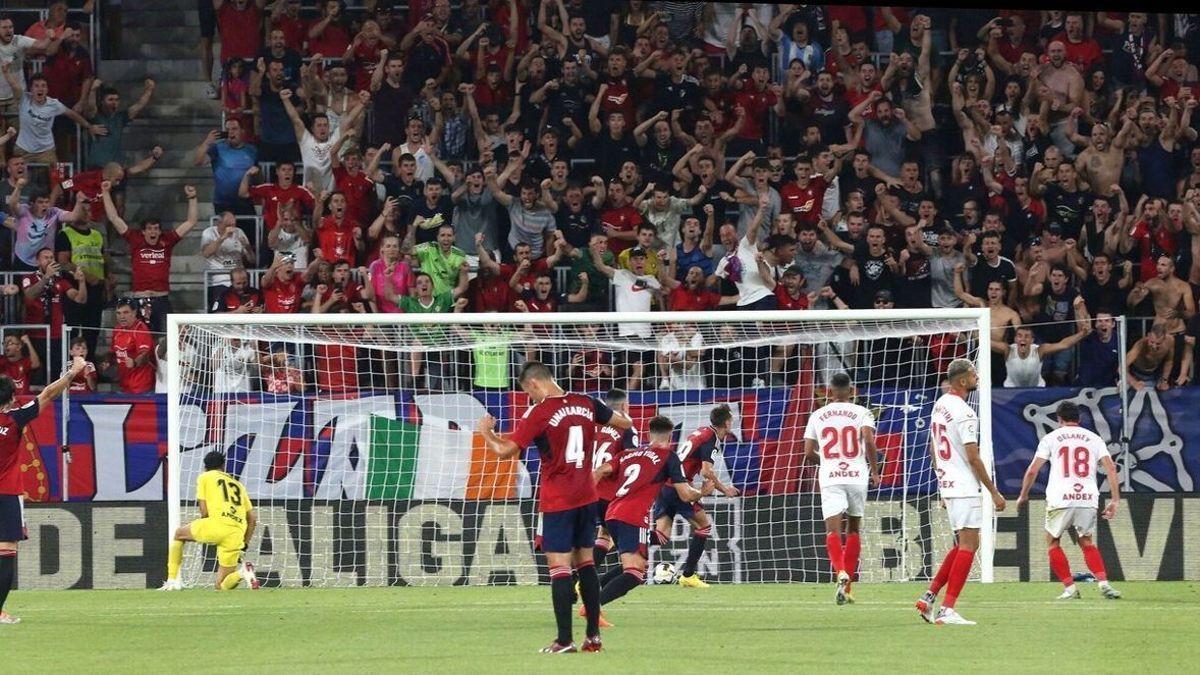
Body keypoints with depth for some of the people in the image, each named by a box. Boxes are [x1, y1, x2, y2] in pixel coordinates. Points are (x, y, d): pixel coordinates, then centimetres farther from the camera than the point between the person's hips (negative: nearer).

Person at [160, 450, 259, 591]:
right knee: (221, 586, 13)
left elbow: (204, 512, 6)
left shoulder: (205, 477, 16)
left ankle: (172, 581, 15)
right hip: (236, 536, 4)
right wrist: (243, 546, 28)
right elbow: (253, 518, 23)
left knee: (178, 535, 27)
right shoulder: (238, 484, 29)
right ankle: (242, 573, -19)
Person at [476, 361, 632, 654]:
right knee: (585, 561, 13)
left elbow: (505, 450, -14)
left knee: (559, 565, -6)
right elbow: (625, 423, 16)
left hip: (557, 502, -6)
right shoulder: (586, 404, 3)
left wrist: (486, 431, 4)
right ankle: (593, 637, 12)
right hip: (586, 497, 6)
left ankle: (564, 640, -11)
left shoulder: (539, 413, -14)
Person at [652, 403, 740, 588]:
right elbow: (706, 471, -18)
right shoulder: (712, 438, -8)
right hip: (677, 487, -8)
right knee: (703, 526, 8)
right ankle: (687, 575, 7)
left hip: (664, 485, 8)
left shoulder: (700, 432, 19)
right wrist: (724, 489, -4)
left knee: (662, 534, 1)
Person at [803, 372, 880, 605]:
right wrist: (874, 470, -1)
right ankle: (847, 585, 18)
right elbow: (869, 440, -14)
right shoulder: (861, 413, 2)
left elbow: (809, 452, 6)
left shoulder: (817, 416, 8)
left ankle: (840, 572, -37)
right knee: (853, 528, 16)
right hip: (857, 476, 1)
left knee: (833, 529, -9)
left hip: (830, 478, -1)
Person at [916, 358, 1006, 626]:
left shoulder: (939, 405, 12)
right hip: (964, 487, -9)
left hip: (947, 484, 9)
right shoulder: (964, 413, -17)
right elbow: (973, 457, -18)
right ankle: (947, 610, -11)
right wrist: (994, 492, -13)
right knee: (968, 545, -7)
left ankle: (929, 597, 13)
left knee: (964, 543, 17)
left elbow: (933, 449, 19)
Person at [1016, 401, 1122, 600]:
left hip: (1060, 500, -3)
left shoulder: (1051, 438, 7)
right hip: (1088, 499, 3)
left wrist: (1023, 496, 16)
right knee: (1086, 542, 20)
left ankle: (1070, 588, 8)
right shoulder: (1093, 438, 13)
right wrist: (1114, 500, 4)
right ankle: (1104, 583, 1)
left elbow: (1033, 470, 3)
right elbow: (1110, 468, 2)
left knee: (1052, 542, 17)